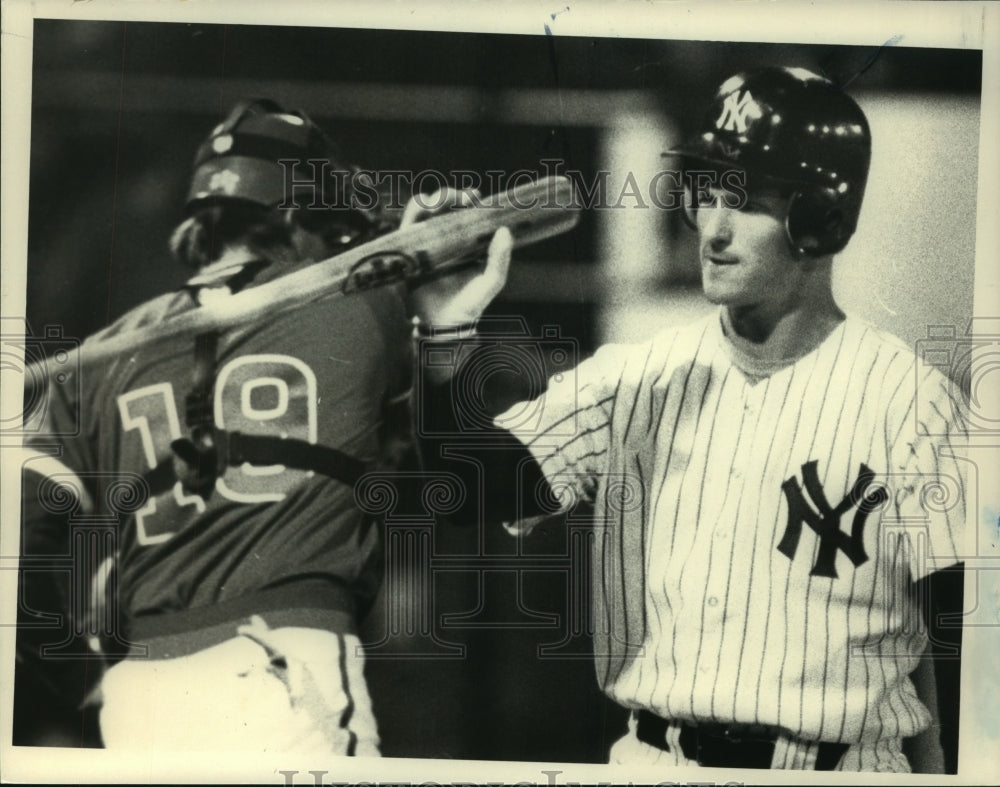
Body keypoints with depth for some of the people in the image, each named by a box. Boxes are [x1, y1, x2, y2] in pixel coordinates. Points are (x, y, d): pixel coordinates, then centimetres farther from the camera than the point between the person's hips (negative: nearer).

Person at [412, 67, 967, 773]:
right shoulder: (635, 376, 4)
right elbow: (475, 489, -6)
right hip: (649, 760, 3)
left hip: (836, 767, -3)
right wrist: (447, 337, -19)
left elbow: (962, 636, -5)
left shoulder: (907, 396, -6)